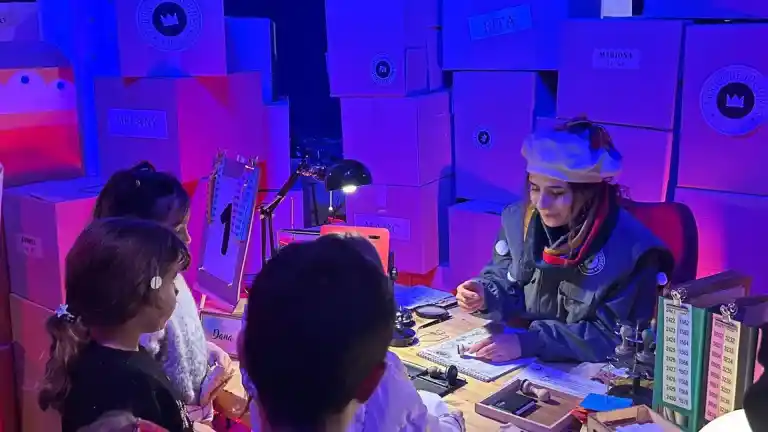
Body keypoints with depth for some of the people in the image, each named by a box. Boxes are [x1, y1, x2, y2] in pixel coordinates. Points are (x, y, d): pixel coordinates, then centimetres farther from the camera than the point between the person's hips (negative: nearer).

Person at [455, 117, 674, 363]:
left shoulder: (632, 250, -18)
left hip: (588, 376, -3)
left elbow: (617, 337, -18)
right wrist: (485, 296, -13)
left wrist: (529, 342, -26)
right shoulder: (518, 219, -3)